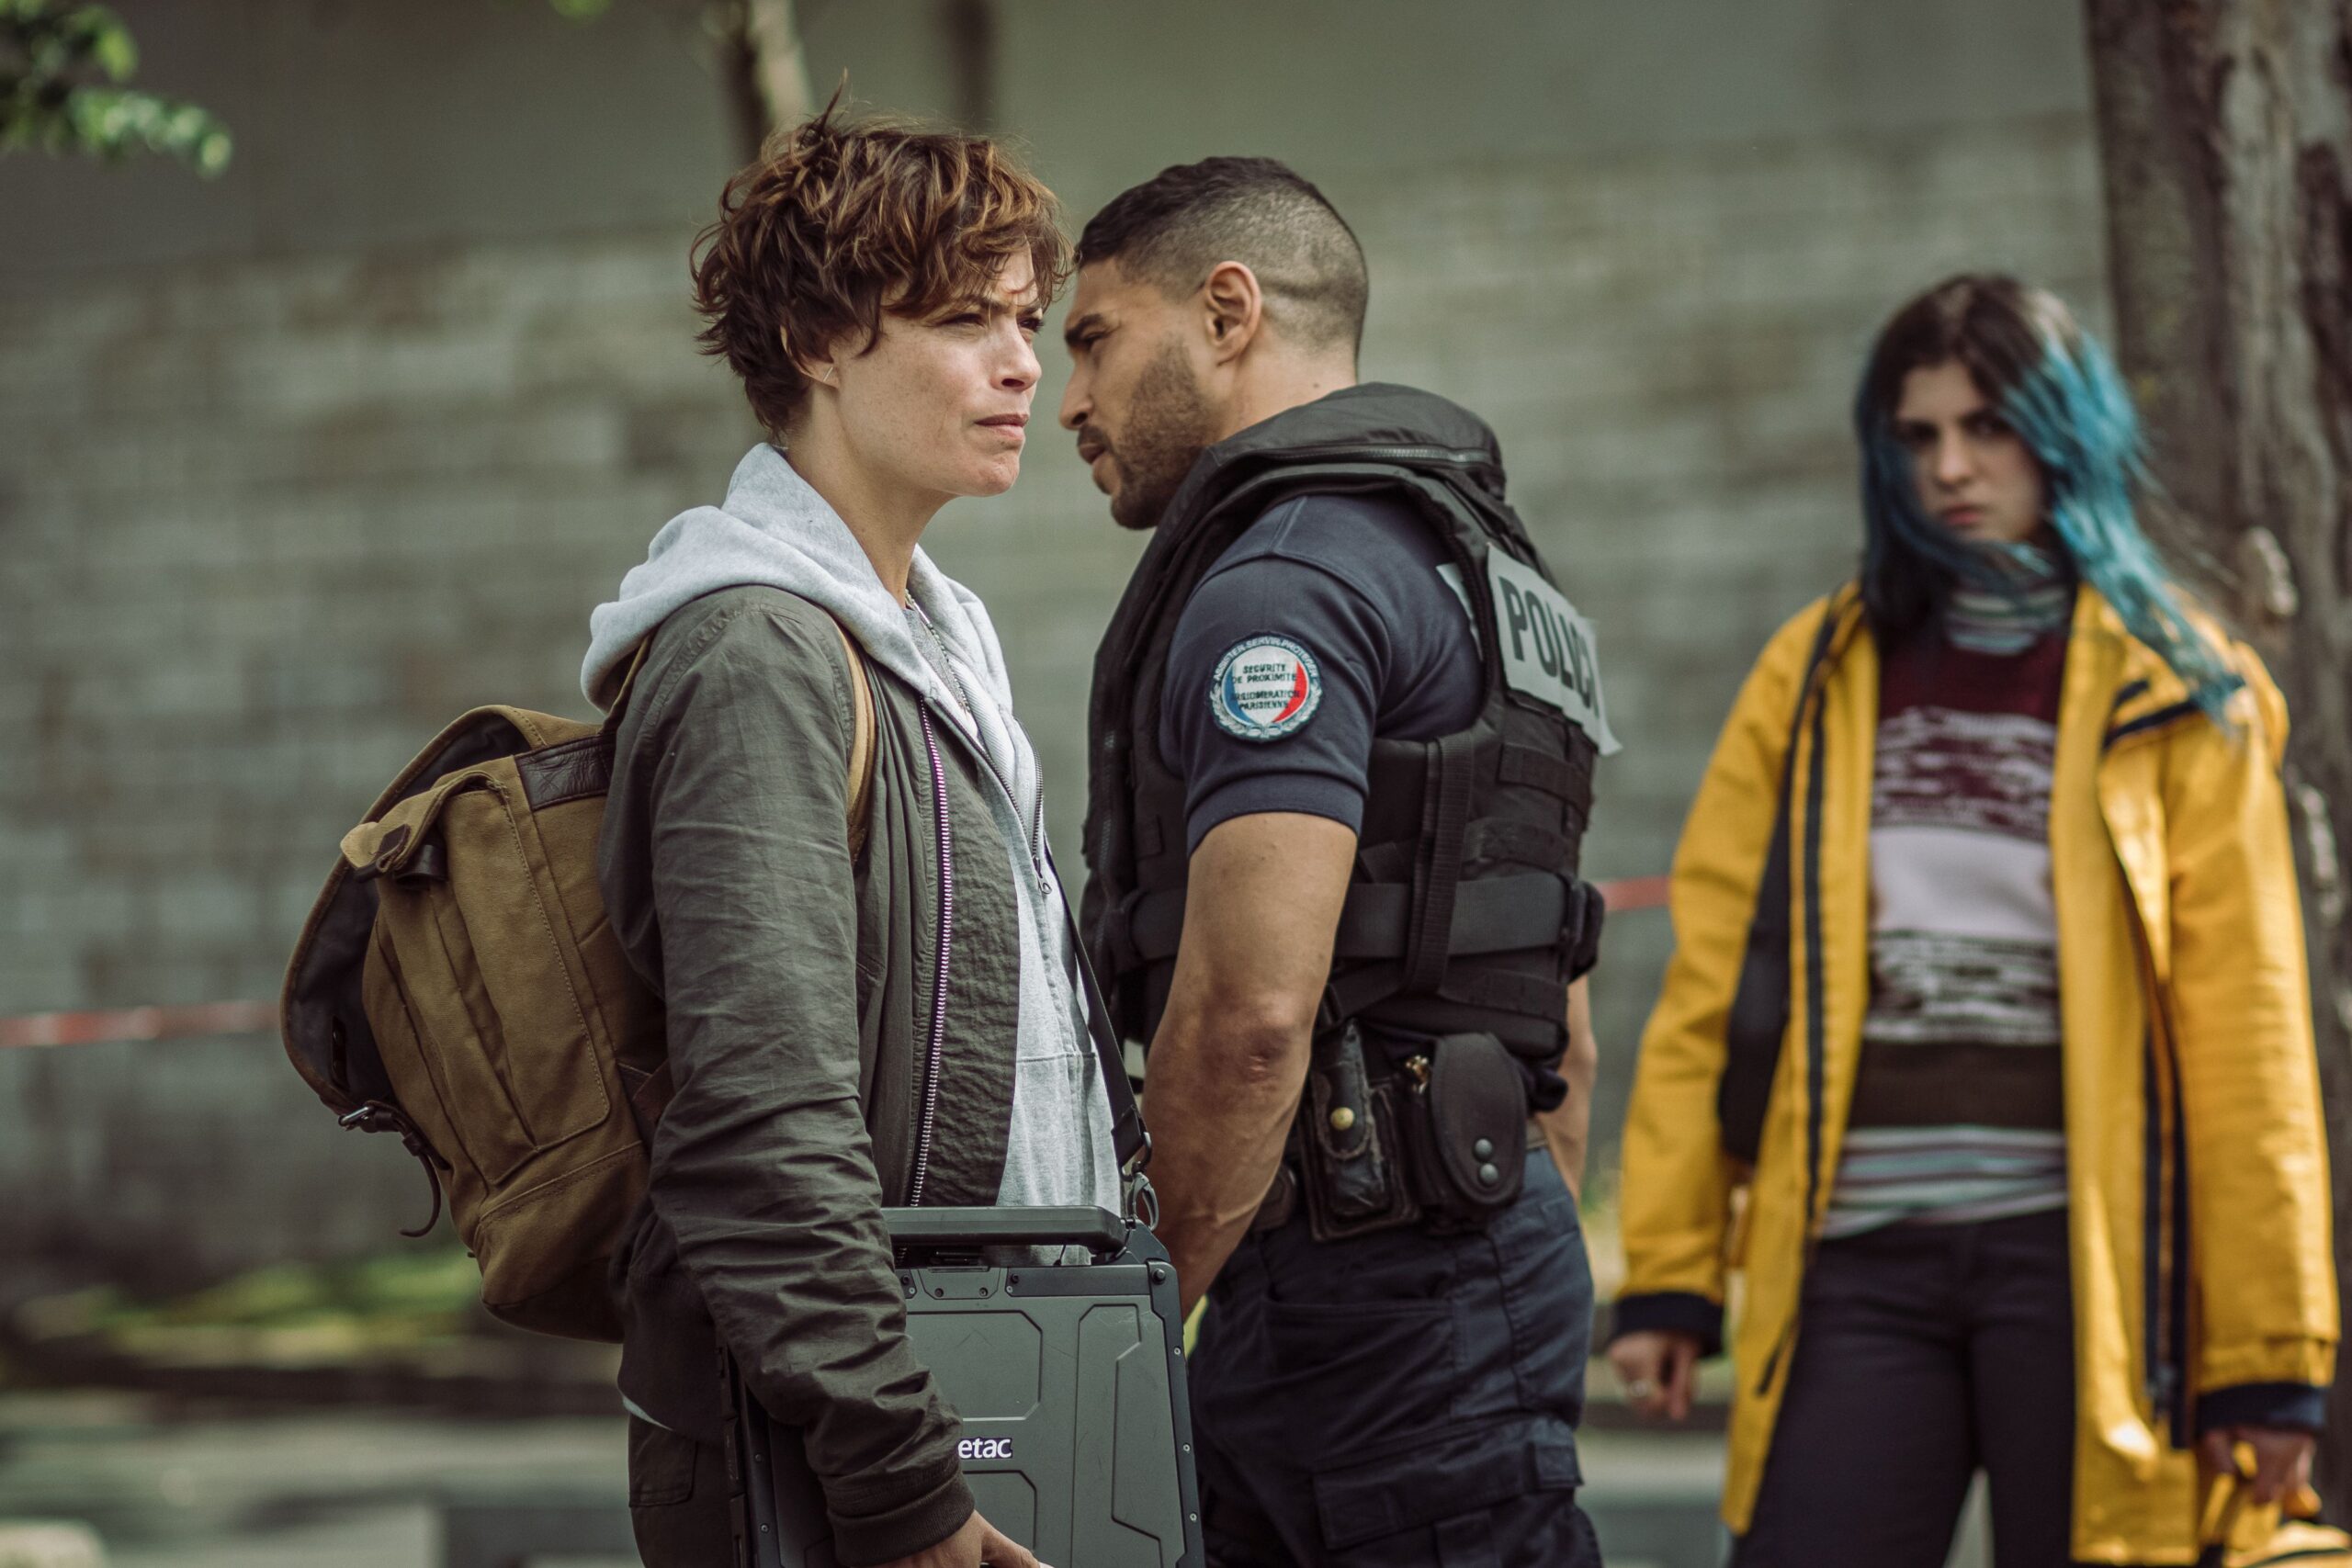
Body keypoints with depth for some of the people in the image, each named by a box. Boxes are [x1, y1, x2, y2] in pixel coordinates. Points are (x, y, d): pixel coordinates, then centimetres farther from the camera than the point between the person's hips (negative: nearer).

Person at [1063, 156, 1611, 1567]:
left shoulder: (1283, 581, -11)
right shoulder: (1472, 570, 22)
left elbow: (1250, 1012, -21)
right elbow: (1561, 1041, 24)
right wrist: (1521, 1286, 25)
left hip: (1368, 1279, -10)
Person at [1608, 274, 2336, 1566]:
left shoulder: (2172, 701, 5)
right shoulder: (1819, 679, 11)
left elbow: (2246, 1034, 2)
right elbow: (1708, 986, 8)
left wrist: (2268, 1349, -2)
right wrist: (1667, 1272, 1)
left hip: (2080, 1256, -2)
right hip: (1857, 1257, 2)